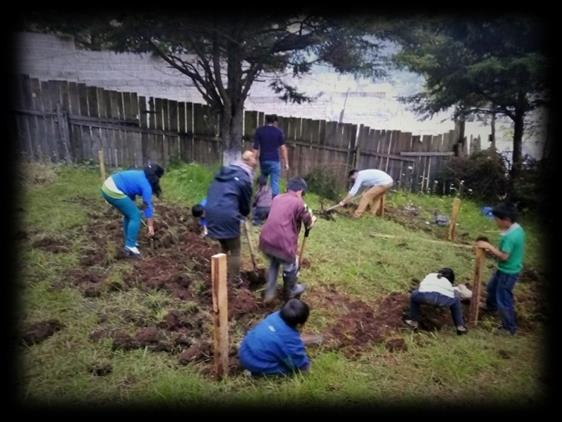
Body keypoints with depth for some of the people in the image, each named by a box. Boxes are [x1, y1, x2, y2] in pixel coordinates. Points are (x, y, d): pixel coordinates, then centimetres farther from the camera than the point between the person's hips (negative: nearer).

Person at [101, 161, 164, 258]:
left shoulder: (140, 175, 18)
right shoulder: (146, 185, -8)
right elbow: (148, 206, -5)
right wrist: (150, 226, 1)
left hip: (107, 187, 10)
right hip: (114, 192, -10)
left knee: (129, 214, 21)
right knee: (135, 216, -2)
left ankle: (129, 242, 27)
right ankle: (130, 247, -1)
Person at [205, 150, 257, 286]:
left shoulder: (223, 172, 20)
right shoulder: (244, 178, -1)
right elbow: (246, 201, 7)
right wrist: (244, 214, 29)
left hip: (211, 211, 7)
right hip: (227, 215, -7)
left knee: (224, 247, 26)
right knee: (235, 250, 11)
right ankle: (235, 281, 20)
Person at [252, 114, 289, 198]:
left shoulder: (259, 131, 4)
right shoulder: (278, 131, 1)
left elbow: (255, 148, -1)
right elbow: (283, 148, -1)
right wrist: (286, 163, 2)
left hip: (263, 160, 3)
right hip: (274, 160, -2)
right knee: (275, 182, -3)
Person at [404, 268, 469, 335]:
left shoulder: (430, 275, 41)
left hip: (426, 295, 0)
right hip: (445, 298, 1)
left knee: (414, 295, 35)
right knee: (455, 301, 37)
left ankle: (414, 321, 38)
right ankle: (460, 326, 35)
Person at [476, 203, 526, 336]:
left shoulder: (510, 236, -32)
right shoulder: (517, 228, -1)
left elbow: (504, 256, -28)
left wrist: (489, 246, -23)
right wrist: (492, 251, 4)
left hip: (508, 272, -10)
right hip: (505, 269, 10)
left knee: (503, 299, 3)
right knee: (492, 287, 30)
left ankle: (510, 327, 18)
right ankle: (491, 306, 54)